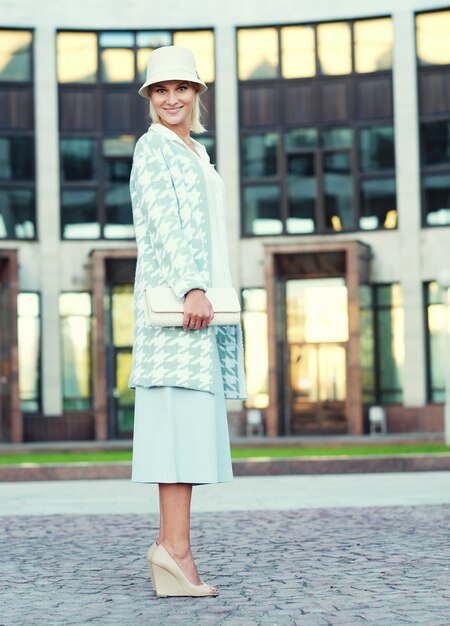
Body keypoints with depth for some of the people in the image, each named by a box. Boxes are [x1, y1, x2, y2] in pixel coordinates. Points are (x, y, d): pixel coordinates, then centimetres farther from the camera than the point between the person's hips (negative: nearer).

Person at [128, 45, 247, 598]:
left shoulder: (195, 154, 24)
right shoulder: (153, 146, -3)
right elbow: (163, 222, -15)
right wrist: (192, 288, -25)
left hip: (198, 293, 9)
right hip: (172, 294, -9)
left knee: (190, 422, 4)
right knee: (183, 414, -16)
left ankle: (170, 544, 4)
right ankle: (175, 548, -19)